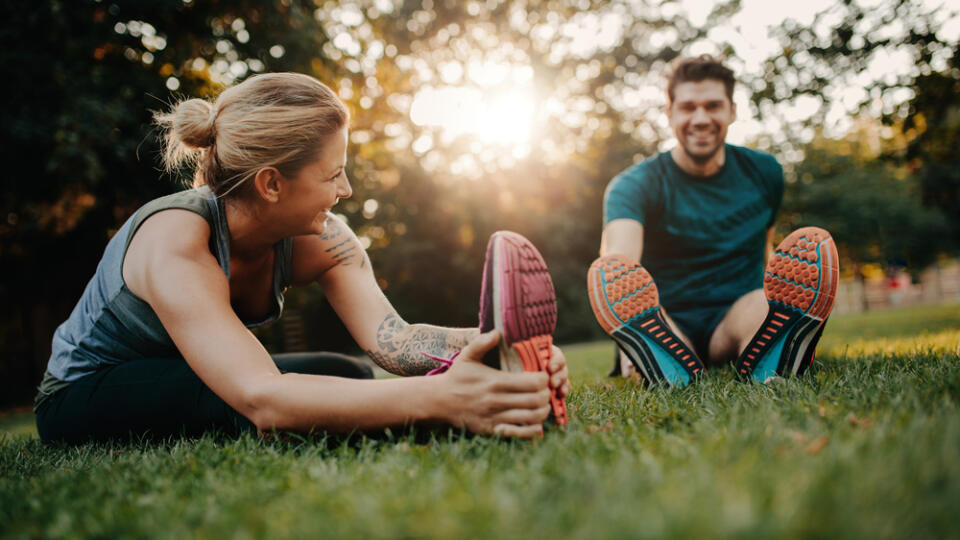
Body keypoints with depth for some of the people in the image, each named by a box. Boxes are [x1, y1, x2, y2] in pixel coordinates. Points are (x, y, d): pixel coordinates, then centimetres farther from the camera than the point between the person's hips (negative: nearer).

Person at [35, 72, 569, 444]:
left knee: (354, 382, -15)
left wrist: (497, 343, -48)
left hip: (185, 385, 6)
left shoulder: (320, 239, -15)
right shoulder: (175, 246, -35)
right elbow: (261, 398, -48)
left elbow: (390, 336, -28)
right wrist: (439, 398, -60)